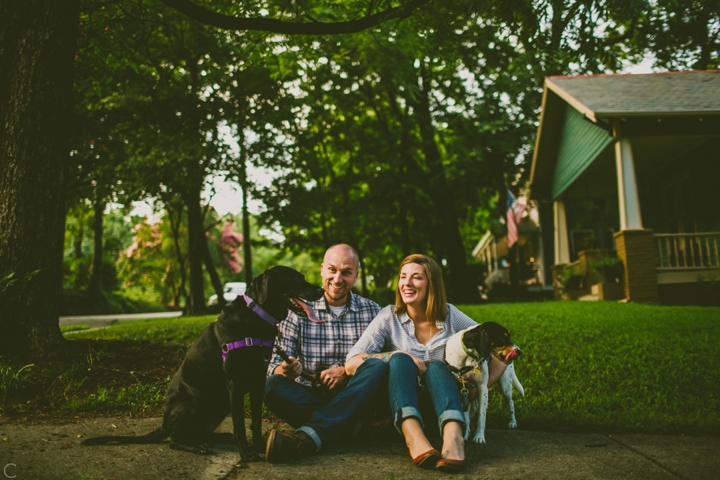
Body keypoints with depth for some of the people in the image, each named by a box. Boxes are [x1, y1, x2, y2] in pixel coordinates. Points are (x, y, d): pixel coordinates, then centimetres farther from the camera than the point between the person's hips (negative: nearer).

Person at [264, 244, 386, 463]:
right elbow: (276, 363, -4)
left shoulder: (372, 311, 8)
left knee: (378, 366, -30)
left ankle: (307, 437, -42)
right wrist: (286, 369, -28)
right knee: (273, 386, -29)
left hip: (353, 398, 1)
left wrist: (346, 371, -17)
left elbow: (377, 364, 0)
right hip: (309, 396, 0)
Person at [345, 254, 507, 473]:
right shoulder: (389, 317, 0)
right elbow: (351, 364, -13)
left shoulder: (450, 316, 4)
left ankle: (454, 435, -53)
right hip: (403, 407, 0)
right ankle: (414, 437, -52)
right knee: (400, 359, -28)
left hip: (444, 406, 1)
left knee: (437, 365, -28)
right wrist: (400, 355, -22)